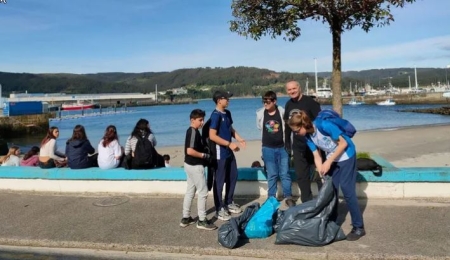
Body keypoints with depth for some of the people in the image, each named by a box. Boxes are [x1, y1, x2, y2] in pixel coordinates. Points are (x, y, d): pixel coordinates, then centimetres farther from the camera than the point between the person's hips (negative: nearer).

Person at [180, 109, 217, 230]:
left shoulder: (191, 131, 11)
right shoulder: (193, 132, -19)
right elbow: (190, 151, -28)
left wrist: (204, 149, 7)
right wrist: (204, 155, -18)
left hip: (190, 164, 10)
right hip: (195, 166, -10)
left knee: (190, 191, 15)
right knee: (203, 192, -2)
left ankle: (186, 218, 23)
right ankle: (202, 220, 6)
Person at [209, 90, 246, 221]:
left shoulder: (227, 113, 8)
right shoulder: (216, 115, -18)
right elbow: (212, 136, -23)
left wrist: (239, 139, 4)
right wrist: (229, 144, -21)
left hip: (229, 152, 9)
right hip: (220, 152, -9)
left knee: (233, 176, 18)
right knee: (219, 181, 1)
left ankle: (229, 203, 34)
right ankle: (219, 209, 12)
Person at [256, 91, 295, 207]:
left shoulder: (282, 111, -7)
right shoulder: (260, 113, -6)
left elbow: (287, 126, 5)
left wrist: (287, 143, 6)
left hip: (282, 147, 0)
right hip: (268, 148, 0)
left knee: (285, 173, 5)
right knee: (272, 175, 6)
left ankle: (288, 197, 16)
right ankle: (271, 198, 18)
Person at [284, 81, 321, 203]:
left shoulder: (310, 102, -12)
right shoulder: (288, 105, 8)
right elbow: (287, 126, 14)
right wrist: (287, 145, 13)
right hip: (298, 147, 6)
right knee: (301, 176, 12)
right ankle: (307, 202, 25)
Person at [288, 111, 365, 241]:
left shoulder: (323, 125, -30)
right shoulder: (308, 136, -7)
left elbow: (343, 143, -23)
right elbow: (317, 156, -3)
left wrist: (328, 162, -22)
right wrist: (322, 174, -14)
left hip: (346, 156, -7)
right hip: (331, 159, 7)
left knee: (347, 190, -9)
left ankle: (358, 227, 0)